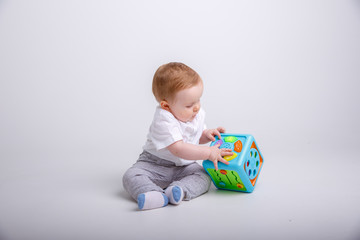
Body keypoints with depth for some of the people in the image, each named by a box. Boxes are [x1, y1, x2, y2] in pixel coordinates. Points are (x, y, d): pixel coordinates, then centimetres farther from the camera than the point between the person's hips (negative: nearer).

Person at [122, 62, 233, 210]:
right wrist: (209, 153, -32)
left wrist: (207, 134, -4)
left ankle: (176, 190, -39)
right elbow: (178, 149, -33)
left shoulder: (198, 114, -2)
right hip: (155, 164, -4)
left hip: (184, 166, 5)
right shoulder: (164, 121, -27)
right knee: (131, 176, -27)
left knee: (203, 178, -21)